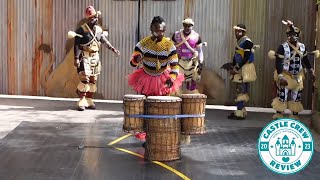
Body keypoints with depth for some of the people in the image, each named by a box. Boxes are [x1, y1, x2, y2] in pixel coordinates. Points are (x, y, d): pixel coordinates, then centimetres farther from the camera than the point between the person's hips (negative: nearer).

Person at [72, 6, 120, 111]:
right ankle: (81, 102, -2)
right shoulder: (82, 30, -12)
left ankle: (89, 101, 16)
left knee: (93, 80, 7)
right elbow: (76, 45, -13)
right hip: (85, 57, -6)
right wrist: (76, 58, -18)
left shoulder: (99, 29, 6)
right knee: (84, 79, -11)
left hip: (95, 57, 6)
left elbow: (104, 41, 17)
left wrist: (113, 49, 10)